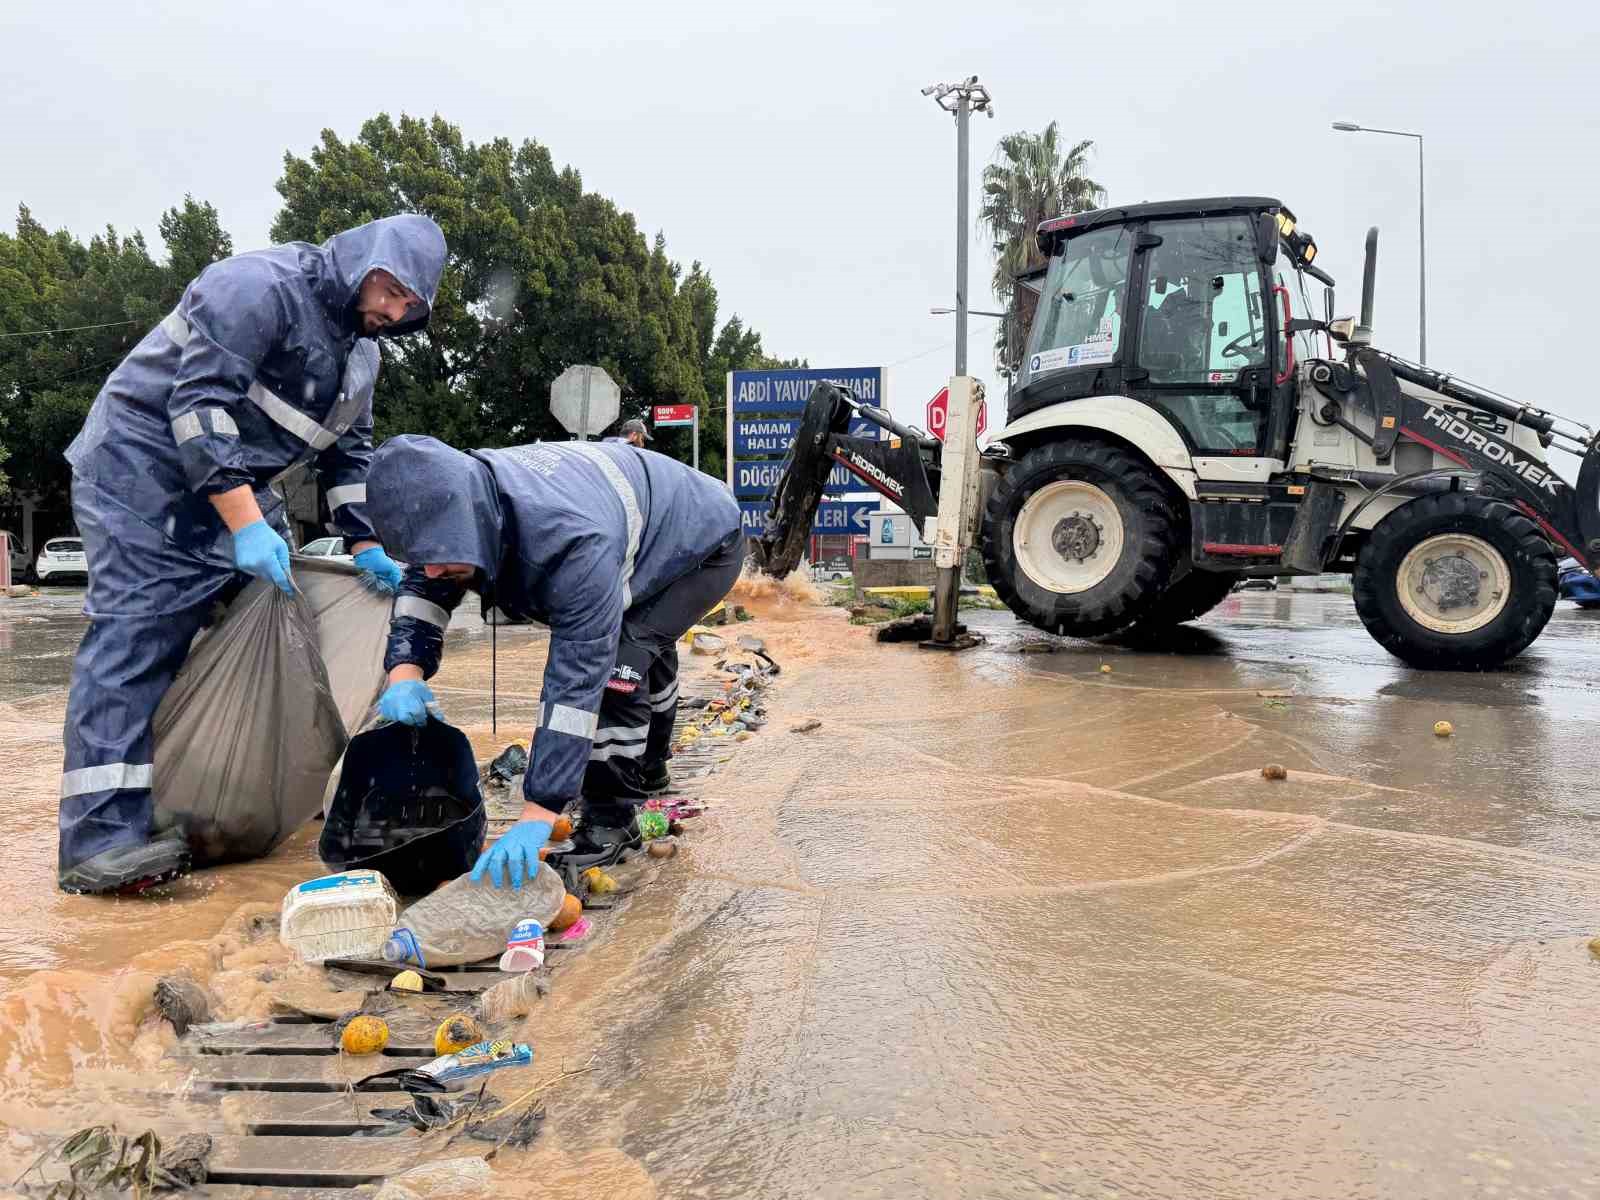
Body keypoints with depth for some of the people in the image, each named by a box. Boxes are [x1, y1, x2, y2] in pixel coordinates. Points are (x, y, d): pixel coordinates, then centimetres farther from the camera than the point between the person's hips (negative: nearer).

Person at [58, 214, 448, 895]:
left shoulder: (360, 350, 10)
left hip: (237, 482, 10)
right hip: (143, 466, -10)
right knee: (138, 635, -17)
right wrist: (246, 525, -32)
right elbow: (200, 402, -27)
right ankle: (102, 839, -20)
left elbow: (348, 452, 15)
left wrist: (365, 547, 4)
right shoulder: (263, 287, -20)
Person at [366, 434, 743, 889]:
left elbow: (576, 681, -47)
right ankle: (647, 772, 52)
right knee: (644, 649, 28)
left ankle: (611, 821, -10)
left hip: (704, 541, -8)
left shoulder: (574, 544, -47)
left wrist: (536, 815, -49)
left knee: (618, 660, -26)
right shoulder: (465, 498, -25)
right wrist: (405, 671, -30)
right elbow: (423, 586, -10)